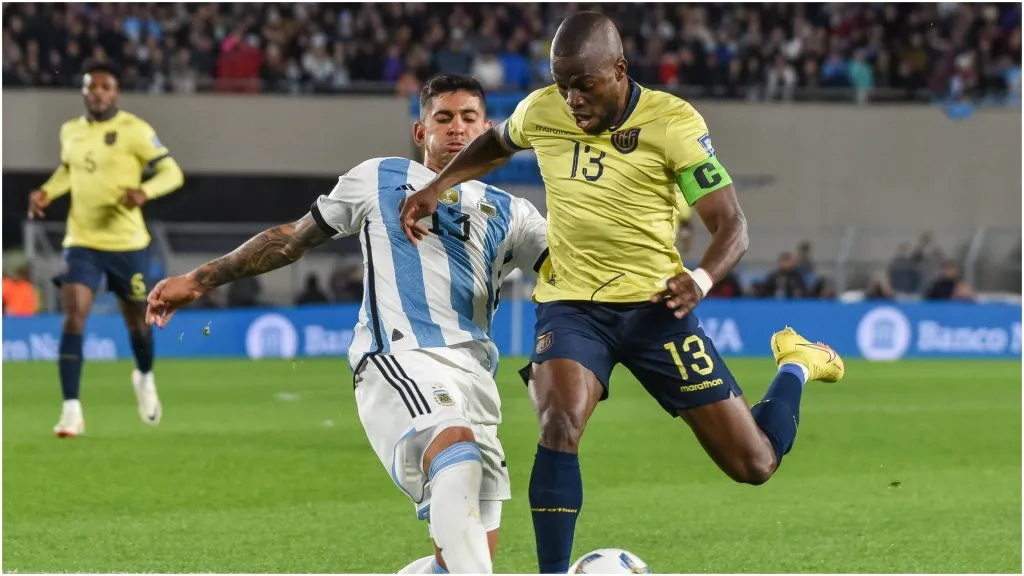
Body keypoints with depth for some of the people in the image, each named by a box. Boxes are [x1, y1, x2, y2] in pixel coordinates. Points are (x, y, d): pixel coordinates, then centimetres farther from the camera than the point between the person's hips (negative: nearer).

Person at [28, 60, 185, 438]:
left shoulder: (134, 130, -10)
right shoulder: (70, 131, 6)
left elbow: (172, 173, -11)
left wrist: (144, 191, -30)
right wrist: (46, 192, 6)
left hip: (128, 243, -2)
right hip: (81, 242, 3)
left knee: (136, 321, 13)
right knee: (73, 319, -14)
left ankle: (145, 378, 45)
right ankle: (71, 410, -14)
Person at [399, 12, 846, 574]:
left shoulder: (673, 122, -13)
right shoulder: (541, 111, -2)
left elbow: (730, 224, -14)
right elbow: (494, 144, 23)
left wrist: (701, 278, -34)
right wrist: (435, 187, 9)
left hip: (655, 304, -1)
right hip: (571, 304, 1)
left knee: (753, 464, 2)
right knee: (559, 422, -32)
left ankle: (795, 365, 36)